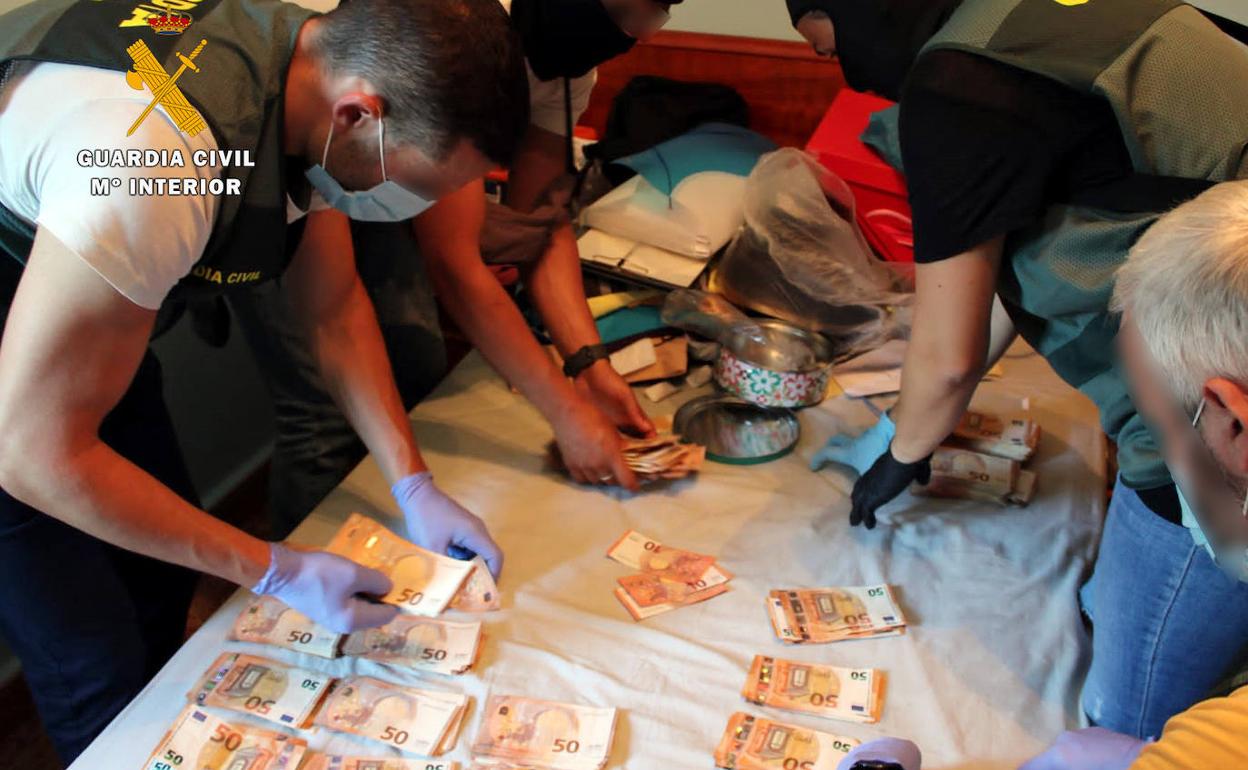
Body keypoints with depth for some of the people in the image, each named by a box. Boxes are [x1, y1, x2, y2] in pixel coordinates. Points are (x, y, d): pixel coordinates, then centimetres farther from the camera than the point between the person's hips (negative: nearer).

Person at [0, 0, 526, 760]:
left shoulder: (318, 62, -15)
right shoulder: (154, 160, -41)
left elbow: (335, 308, -3)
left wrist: (413, 486, -8)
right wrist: (275, 572, -25)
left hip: (85, 317, 7)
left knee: (165, 571, 15)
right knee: (101, 671, -1)